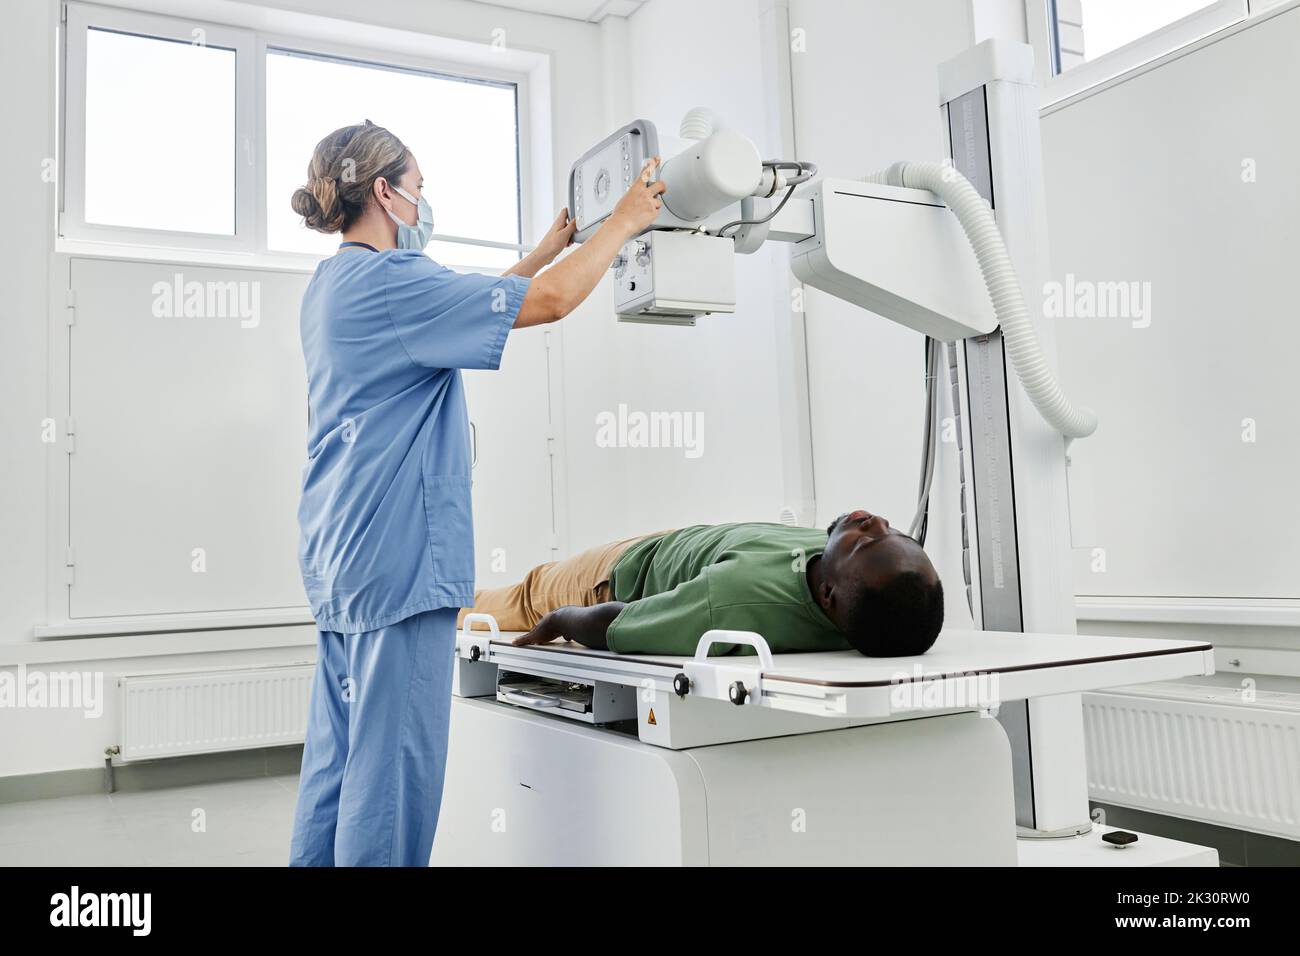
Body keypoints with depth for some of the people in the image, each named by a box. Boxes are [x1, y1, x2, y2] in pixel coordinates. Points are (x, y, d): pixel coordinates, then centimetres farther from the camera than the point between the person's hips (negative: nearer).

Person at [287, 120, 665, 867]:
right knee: (392, 766, -5)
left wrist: (550, 246, 29)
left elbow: (472, 304, 26)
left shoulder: (335, 285, 17)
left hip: (343, 554, 10)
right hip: (395, 554, -10)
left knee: (339, 761, 13)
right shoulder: (386, 280, -13)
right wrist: (622, 223, -2)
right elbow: (545, 303, -16)